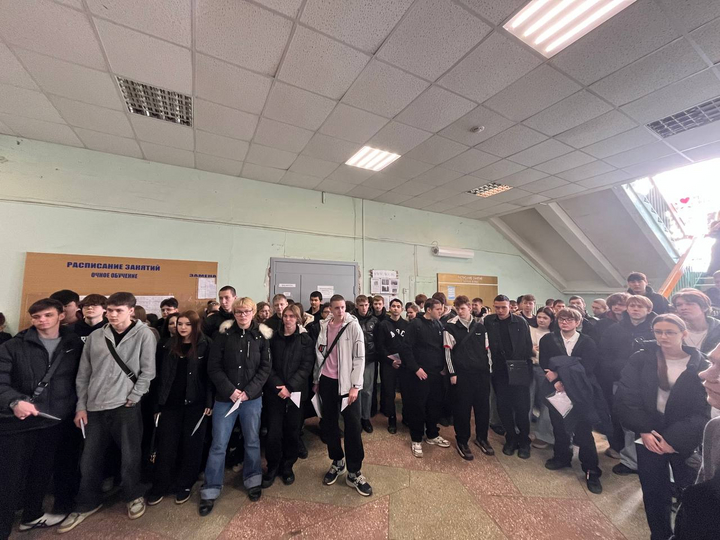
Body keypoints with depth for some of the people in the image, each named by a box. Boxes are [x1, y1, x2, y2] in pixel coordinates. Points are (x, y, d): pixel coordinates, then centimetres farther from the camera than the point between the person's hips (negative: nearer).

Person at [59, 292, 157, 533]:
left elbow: (148, 371, -7)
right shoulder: (95, 337, 4)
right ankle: (88, 504, 37)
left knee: (130, 456, 7)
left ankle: (134, 496, 31)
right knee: (89, 459, 13)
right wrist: (81, 406, 6)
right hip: (95, 408, 4)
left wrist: (133, 398, -10)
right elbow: (83, 374, 10)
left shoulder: (144, 334, -8)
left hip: (125, 406, -3)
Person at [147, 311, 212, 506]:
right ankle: (160, 487, 27)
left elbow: (210, 375, -8)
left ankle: (184, 485, 27)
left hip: (195, 404, -3)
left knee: (191, 446, 10)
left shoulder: (205, 345, -7)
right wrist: (157, 404, 6)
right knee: (166, 446, 8)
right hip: (171, 403, 3)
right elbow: (161, 377, 8)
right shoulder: (169, 346, 6)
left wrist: (209, 403, -12)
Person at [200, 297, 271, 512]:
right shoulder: (224, 335, -4)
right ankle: (210, 491, 27)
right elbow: (213, 367, -4)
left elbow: (265, 368, -3)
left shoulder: (261, 336, -3)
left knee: (252, 441, 14)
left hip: (252, 398, 1)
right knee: (218, 444, 7)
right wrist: (229, 390, -12)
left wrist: (249, 391, -12)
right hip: (225, 398, 0)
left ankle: (253, 480, 36)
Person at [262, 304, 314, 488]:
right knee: (274, 432, 2)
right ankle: (272, 467, 25)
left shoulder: (306, 340, -1)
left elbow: (306, 367, -7)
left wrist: (290, 387, -15)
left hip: (296, 392, 0)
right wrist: (278, 387, -13)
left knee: (292, 431, 8)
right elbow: (268, 366, -1)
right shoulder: (274, 338, 3)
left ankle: (287, 466, 30)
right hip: (275, 392, 1)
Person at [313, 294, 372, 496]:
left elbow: (360, 357, -9)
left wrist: (355, 385, -13)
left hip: (347, 382, -3)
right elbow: (319, 354, 9)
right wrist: (316, 380, 11)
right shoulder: (323, 326, 2)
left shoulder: (353, 326, -8)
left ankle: (354, 472, 16)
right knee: (329, 423, 14)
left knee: (353, 426, 0)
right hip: (326, 381, 4)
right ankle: (337, 462, 35)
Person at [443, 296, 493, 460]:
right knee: (462, 408, 4)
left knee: (483, 406, 11)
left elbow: (486, 349, 14)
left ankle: (481, 438, 33)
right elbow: (448, 351, -5)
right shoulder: (451, 327, -5)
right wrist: (452, 373, -8)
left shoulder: (480, 327, 9)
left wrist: (488, 369, 10)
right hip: (461, 374, -4)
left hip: (481, 373, 4)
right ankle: (462, 441, 22)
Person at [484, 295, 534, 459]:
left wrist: (528, 368, -4)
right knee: (503, 407, 10)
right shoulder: (488, 321, -2)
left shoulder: (520, 322, -4)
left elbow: (528, 346, -1)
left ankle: (524, 442, 24)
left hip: (519, 371, -1)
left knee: (522, 408, 4)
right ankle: (511, 439, 28)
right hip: (499, 372, 2)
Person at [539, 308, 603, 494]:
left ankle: (591, 471, 18)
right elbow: (544, 365, -4)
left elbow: (586, 368, -11)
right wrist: (555, 382, -20)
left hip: (581, 392, -2)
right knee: (559, 426, 13)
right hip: (556, 390, 2)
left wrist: (559, 375, -19)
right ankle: (562, 457, 34)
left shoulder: (588, 342, -2)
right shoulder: (547, 340, 2)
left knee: (584, 430, 2)